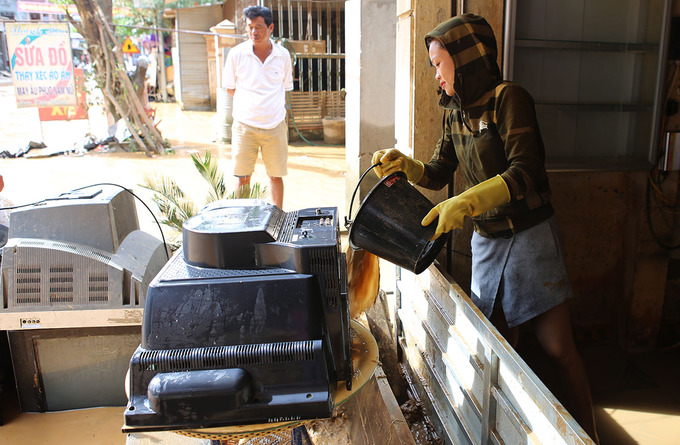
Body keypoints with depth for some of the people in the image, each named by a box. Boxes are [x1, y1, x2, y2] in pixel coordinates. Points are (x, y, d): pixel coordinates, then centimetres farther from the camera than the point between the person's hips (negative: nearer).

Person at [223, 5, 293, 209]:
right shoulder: (237, 53, -1)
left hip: (275, 125, 1)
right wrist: (251, 103, 1)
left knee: (276, 176, 8)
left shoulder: (283, 55, 3)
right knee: (242, 177, 3)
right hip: (245, 125, -1)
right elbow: (230, 88, 8)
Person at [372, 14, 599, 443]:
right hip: (487, 240, 6)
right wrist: (404, 164, -3)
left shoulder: (508, 98, -13)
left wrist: (466, 203, -35)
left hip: (529, 237, -6)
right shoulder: (457, 111, 9)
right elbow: (439, 173, 15)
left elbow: (525, 173, -24)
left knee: (559, 348, 0)